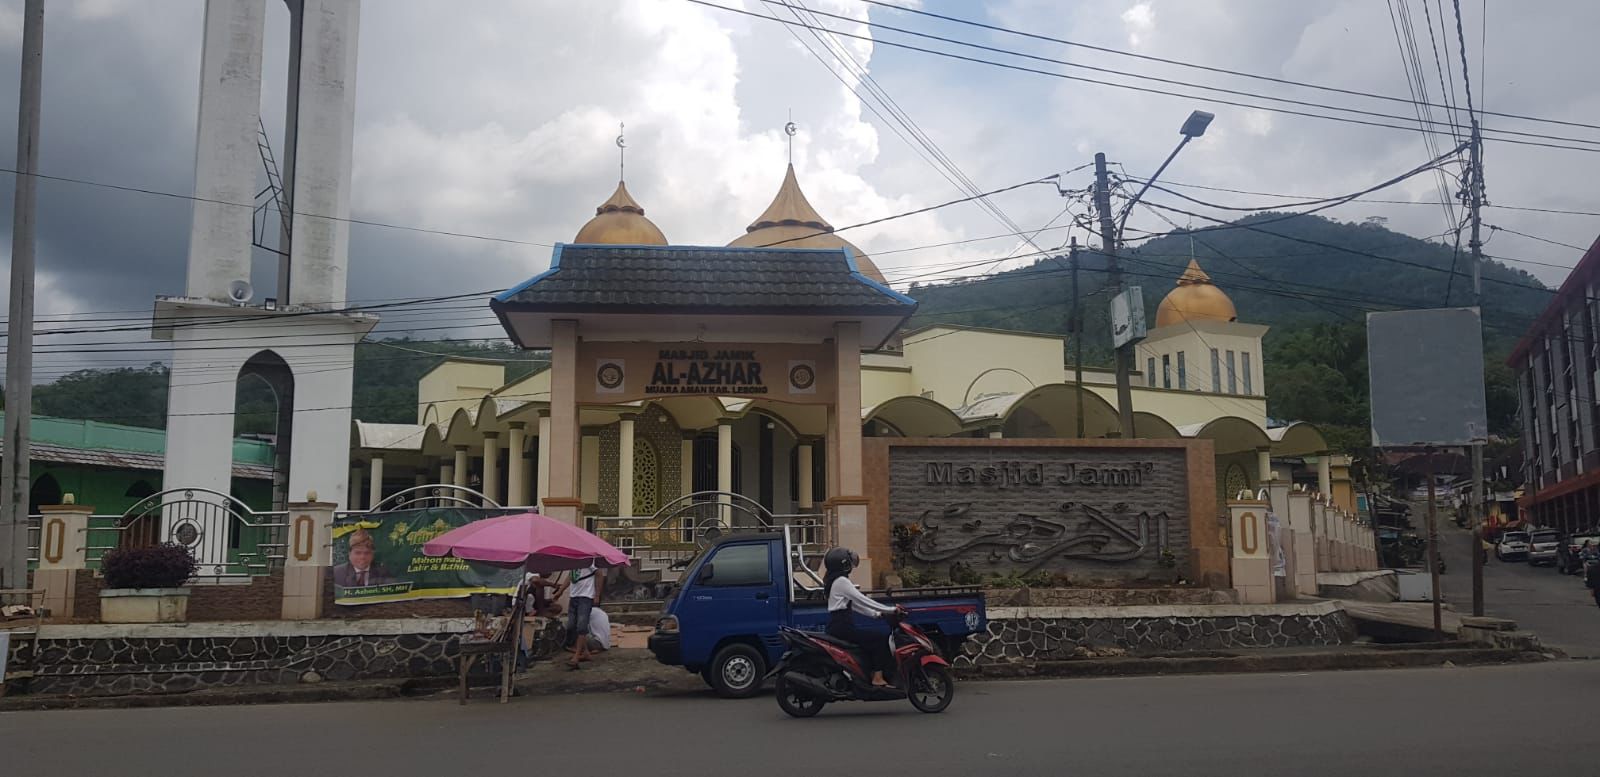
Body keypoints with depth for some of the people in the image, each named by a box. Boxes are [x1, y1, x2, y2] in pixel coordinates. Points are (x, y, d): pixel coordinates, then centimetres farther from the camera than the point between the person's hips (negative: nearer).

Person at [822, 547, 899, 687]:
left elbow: (855, 604, 20)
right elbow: (863, 601, -16)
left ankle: (872, 675, 12)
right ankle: (878, 678, -11)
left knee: (872, 641, 17)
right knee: (881, 640, -8)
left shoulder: (834, 581, 18)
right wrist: (891, 609, -11)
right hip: (842, 627, -10)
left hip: (837, 626, 10)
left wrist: (876, 614, 13)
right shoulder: (842, 581, -13)